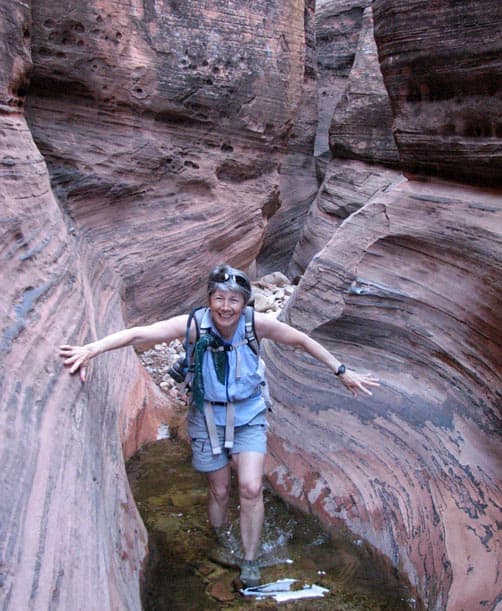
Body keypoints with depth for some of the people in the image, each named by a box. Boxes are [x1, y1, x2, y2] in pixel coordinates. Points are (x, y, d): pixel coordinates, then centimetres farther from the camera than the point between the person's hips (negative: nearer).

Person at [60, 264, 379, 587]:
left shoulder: (258, 324, -21)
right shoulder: (194, 325, -25)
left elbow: (302, 340, -8)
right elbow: (139, 334, -32)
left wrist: (342, 371, -3)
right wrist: (90, 350, -44)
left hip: (249, 417, 0)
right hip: (208, 418, 0)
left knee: (251, 488, -8)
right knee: (219, 491, 14)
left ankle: (250, 560, 17)